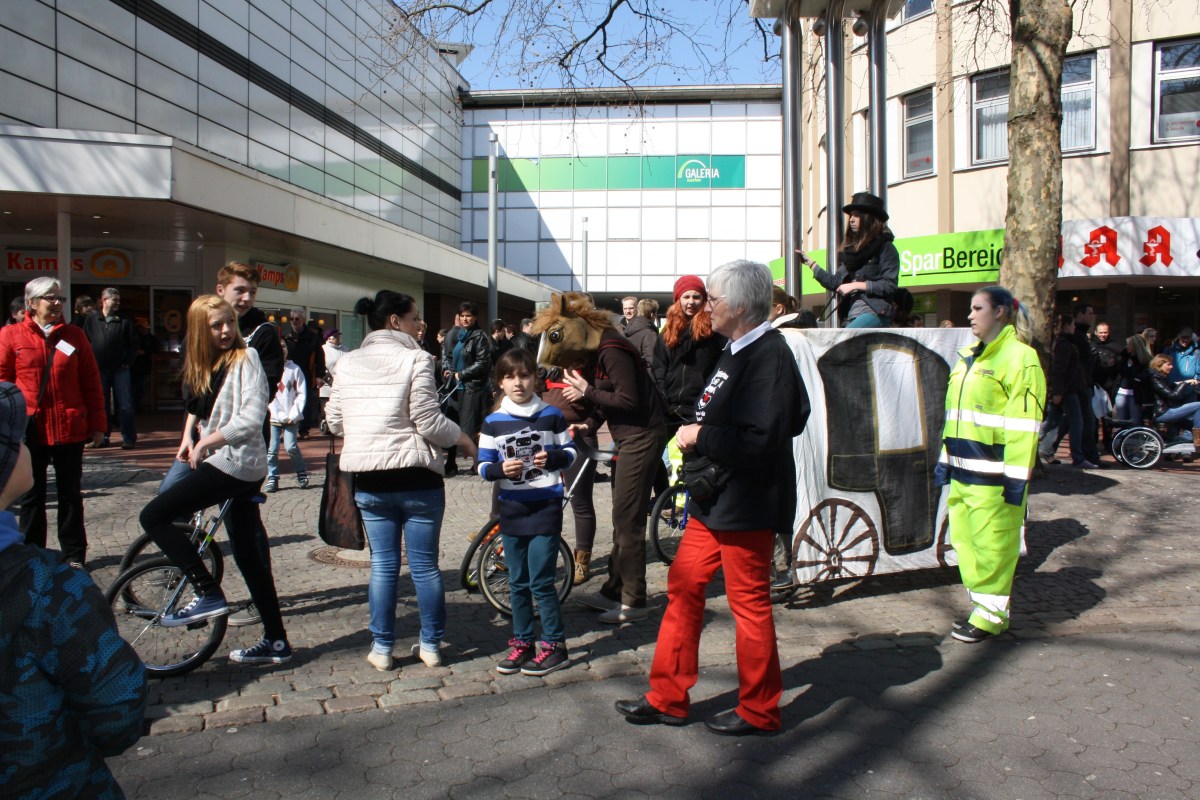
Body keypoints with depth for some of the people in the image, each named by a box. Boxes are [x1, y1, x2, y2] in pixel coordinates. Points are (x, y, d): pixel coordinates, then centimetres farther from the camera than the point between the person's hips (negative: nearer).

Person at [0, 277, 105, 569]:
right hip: (29, 431, -1)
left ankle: (74, 555, 19)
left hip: (69, 430, 1)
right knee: (32, 497, 11)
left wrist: (97, 423, 2)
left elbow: (91, 381, 5)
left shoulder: (74, 335, 5)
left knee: (70, 494, 9)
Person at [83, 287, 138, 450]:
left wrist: (127, 362, -1)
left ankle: (129, 438, -2)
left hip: (120, 369, -1)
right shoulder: (91, 320, 5)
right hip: (99, 369, 1)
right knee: (102, 405, 9)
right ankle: (103, 436, 17)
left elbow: (133, 343, 6)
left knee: (125, 406, -4)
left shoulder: (124, 321, 3)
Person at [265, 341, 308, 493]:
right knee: (271, 449, -1)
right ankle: (272, 479, 11)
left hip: (291, 418, -1)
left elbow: (301, 394, 3)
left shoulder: (294, 369, 3)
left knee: (290, 447, -9)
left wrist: (294, 415, -5)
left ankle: (302, 474, 10)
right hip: (273, 418, 1)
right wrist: (279, 416, -8)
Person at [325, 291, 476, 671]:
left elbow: (334, 422, 10)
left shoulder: (347, 363, 6)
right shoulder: (415, 359, -10)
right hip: (417, 477, -4)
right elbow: (428, 421, -15)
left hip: (368, 479, 4)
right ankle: (431, 645, 18)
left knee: (383, 564, 13)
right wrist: (463, 438, 2)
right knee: (425, 564, 8)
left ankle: (382, 648, 18)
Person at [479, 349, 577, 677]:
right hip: (512, 508, 3)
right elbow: (483, 467, 2)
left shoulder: (551, 416, -2)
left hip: (546, 505, -3)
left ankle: (554, 645, 9)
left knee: (541, 581, -4)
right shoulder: (493, 422, 2)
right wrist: (501, 469, -19)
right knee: (517, 582, 12)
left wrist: (553, 458, -15)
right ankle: (522, 643, 24)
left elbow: (570, 451, 6)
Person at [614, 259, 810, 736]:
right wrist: (695, 437, 5)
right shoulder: (736, 351, 13)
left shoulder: (769, 356, -19)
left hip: (746, 506, -10)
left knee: (749, 604, 5)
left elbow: (760, 440, -29)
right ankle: (667, 698, 25)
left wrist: (700, 436, -18)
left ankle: (759, 711, 23)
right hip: (712, 501, 10)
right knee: (683, 589, 13)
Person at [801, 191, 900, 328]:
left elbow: (890, 285, -10)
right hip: (850, 316, 7)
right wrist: (810, 262, 20)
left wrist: (857, 285, -11)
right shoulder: (851, 249, 19)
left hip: (874, 313, -7)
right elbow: (836, 283, 19)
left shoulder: (885, 247, 0)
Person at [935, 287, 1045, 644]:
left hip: (993, 476, -8)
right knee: (965, 540, 13)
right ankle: (981, 605, 26)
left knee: (992, 544, -1)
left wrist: (1017, 478, -17)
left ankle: (991, 613, 12)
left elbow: (1024, 425, -14)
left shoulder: (1019, 358, -10)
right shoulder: (969, 357, 17)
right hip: (962, 472, 8)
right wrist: (946, 460, 17)